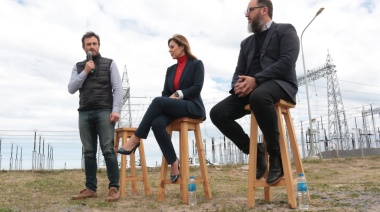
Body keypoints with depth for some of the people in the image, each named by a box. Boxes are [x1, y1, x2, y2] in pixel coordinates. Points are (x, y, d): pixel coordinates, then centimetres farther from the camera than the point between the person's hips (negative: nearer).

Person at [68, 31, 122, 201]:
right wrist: (85, 72, -2)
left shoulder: (109, 64, 10)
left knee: (108, 150, -10)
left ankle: (114, 188, -8)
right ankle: (90, 188, 7)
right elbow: (71, 89, 7)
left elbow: (117, 88, 1)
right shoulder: (78, 67, 18)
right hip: (85, 113, 4)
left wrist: (116, 110, -12)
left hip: (104, 111, -3)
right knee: (89, 152, 3)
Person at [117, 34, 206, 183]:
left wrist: (178, 94, -14)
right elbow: (165, 93, 13)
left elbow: (197, 88, -8)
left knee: (157, 101, -31)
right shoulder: (170, 70, 21)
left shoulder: (196, 64, 5)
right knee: (157, 123, -29)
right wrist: (172, 98, -8)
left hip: (192, 106, -5)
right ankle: (173, 163, -21)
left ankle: (135, 140, -27)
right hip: (174, 108, 5)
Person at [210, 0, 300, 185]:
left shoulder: (285, 30, 7)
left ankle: (276, 156, -23)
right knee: (217, 113, -16)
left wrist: (256, 80, -20)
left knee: (259, 96, -41)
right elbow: (239, 71, 17)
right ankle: (254, 151, -3)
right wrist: (238, 84, -9)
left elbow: (287, 62, -10)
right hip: (251, 89, 6)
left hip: (279, 84, -6)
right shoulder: (246, 42, 26)